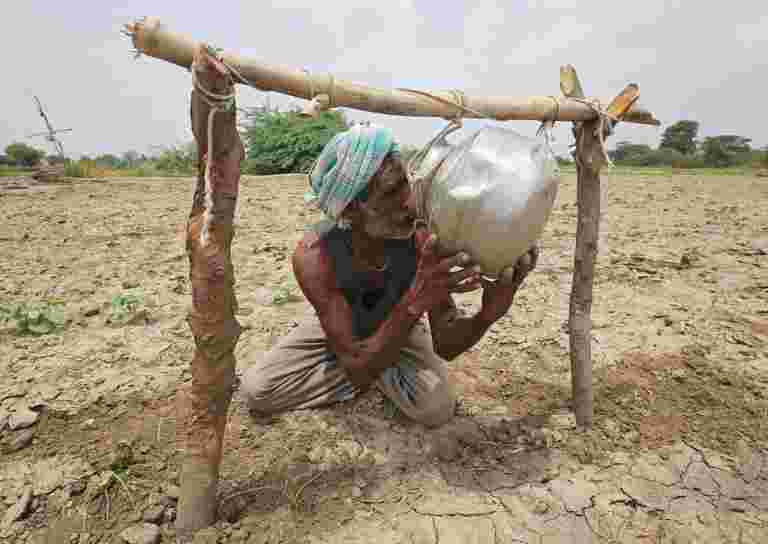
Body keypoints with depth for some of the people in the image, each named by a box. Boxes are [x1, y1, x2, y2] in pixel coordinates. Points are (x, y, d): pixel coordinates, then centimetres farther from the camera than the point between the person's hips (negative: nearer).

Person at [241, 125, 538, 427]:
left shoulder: (424, 240, -33)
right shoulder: (313, 255, -38)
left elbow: (445, 346, -26)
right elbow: (358, 371, -39)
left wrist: (486, 315, -48)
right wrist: (414, 305, -55)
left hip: (399, 326, 0)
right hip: (337, 328, 0)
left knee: (437, 410, -21)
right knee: (255, 391, -13)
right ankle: (378, 373, -2)